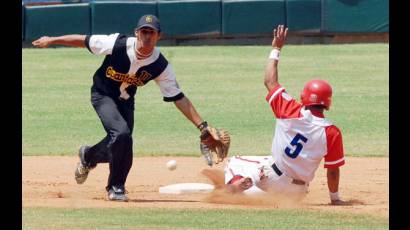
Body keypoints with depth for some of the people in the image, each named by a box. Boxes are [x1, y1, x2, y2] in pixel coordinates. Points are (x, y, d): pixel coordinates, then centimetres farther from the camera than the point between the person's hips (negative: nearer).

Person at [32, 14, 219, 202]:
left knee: (120, 144, -4)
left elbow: (178, 98, -16)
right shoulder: (116, 44, -27)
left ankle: (88, 157, 33)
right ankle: (116, 186, -8)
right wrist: (51, 41, -5)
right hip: (103, 94, -4)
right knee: (121, 133, -26)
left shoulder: (161, 66, -20)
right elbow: (84, 40, -14)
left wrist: (202, 126, -22)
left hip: (125, 101, 4)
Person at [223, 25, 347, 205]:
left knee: (235, 163, 18)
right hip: (297, 193, 1)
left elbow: (270, 81, 0)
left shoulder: (291, 111, -12)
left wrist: (276, 49, 10)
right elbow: (333, 170, -8)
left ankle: (237, 182, -12)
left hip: (270, 177, -1)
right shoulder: (331, 133, -15)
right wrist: (335, 199, 6)